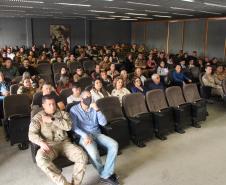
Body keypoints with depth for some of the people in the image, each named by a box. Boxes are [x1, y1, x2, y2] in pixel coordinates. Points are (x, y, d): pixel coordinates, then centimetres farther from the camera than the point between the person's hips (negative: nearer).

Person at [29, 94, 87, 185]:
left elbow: (68, 126, -6)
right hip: (49, 145, -2)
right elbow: (31, 134, -6)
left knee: (82, 156, -23)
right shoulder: (37, 117, 6)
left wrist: (52, 120, -10)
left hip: (64, 143, 2)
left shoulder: (62, 113, 11)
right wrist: (41, 142, -27)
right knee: (40, 159, -36)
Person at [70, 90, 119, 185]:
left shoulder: (94, 108, 12)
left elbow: (103, 123, 2)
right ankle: (107, 173, -7)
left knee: (114, 145, -22)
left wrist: (97, 110, -11)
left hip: (97, 134, 4)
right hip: (84, 136, -4)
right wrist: (85, 136, -22)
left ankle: (106, 175, -15)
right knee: (93, 152, -35)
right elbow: (74, 127, -7)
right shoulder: (74, 109, 1)